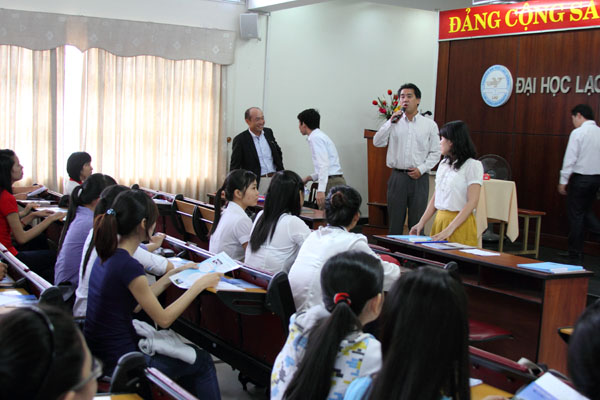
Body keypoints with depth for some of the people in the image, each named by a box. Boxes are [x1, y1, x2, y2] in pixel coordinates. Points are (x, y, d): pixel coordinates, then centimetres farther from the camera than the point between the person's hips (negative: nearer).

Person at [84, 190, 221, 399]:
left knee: (190, 352, 23)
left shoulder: (107, 254, 2)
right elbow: (163, 319, -16)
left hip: (100, 351, 9)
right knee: (202, 361, 10)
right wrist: (198, 285, -8)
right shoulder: (128, 266, -25)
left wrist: (174, 273, 14)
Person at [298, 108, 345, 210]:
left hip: (331, 184, -9)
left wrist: (321, 190, -26)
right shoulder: (319, 136, 20)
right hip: (336, 181, 9)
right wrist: (310, 178, 24)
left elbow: (324, 165, -20)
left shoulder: (315, 138, -9)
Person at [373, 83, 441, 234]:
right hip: (398, 176, 1)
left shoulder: (429, 125, 6)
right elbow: (377, 142, -2)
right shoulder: (394, 122, 9)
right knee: (395, 221, 5)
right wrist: (390, 122, -8)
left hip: (419, 178, -1)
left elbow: (435, 152, 5)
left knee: (417, 223, 2)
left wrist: (421, 169, -8)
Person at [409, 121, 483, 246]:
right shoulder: (443, 164, 13)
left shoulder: (473, 165, -8)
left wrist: (450, 229, -23)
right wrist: (421, 223, 3)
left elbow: (472, 203, -15)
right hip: (439, 219, 6)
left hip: (460, 222, -6)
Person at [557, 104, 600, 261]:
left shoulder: (578, 133, -12)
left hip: (580, 177, -6)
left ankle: (575, 252, 10)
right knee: (586, 210, 22)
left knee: (576, 214, 3)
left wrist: (563, 181, -8)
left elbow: (570, 158, -14)